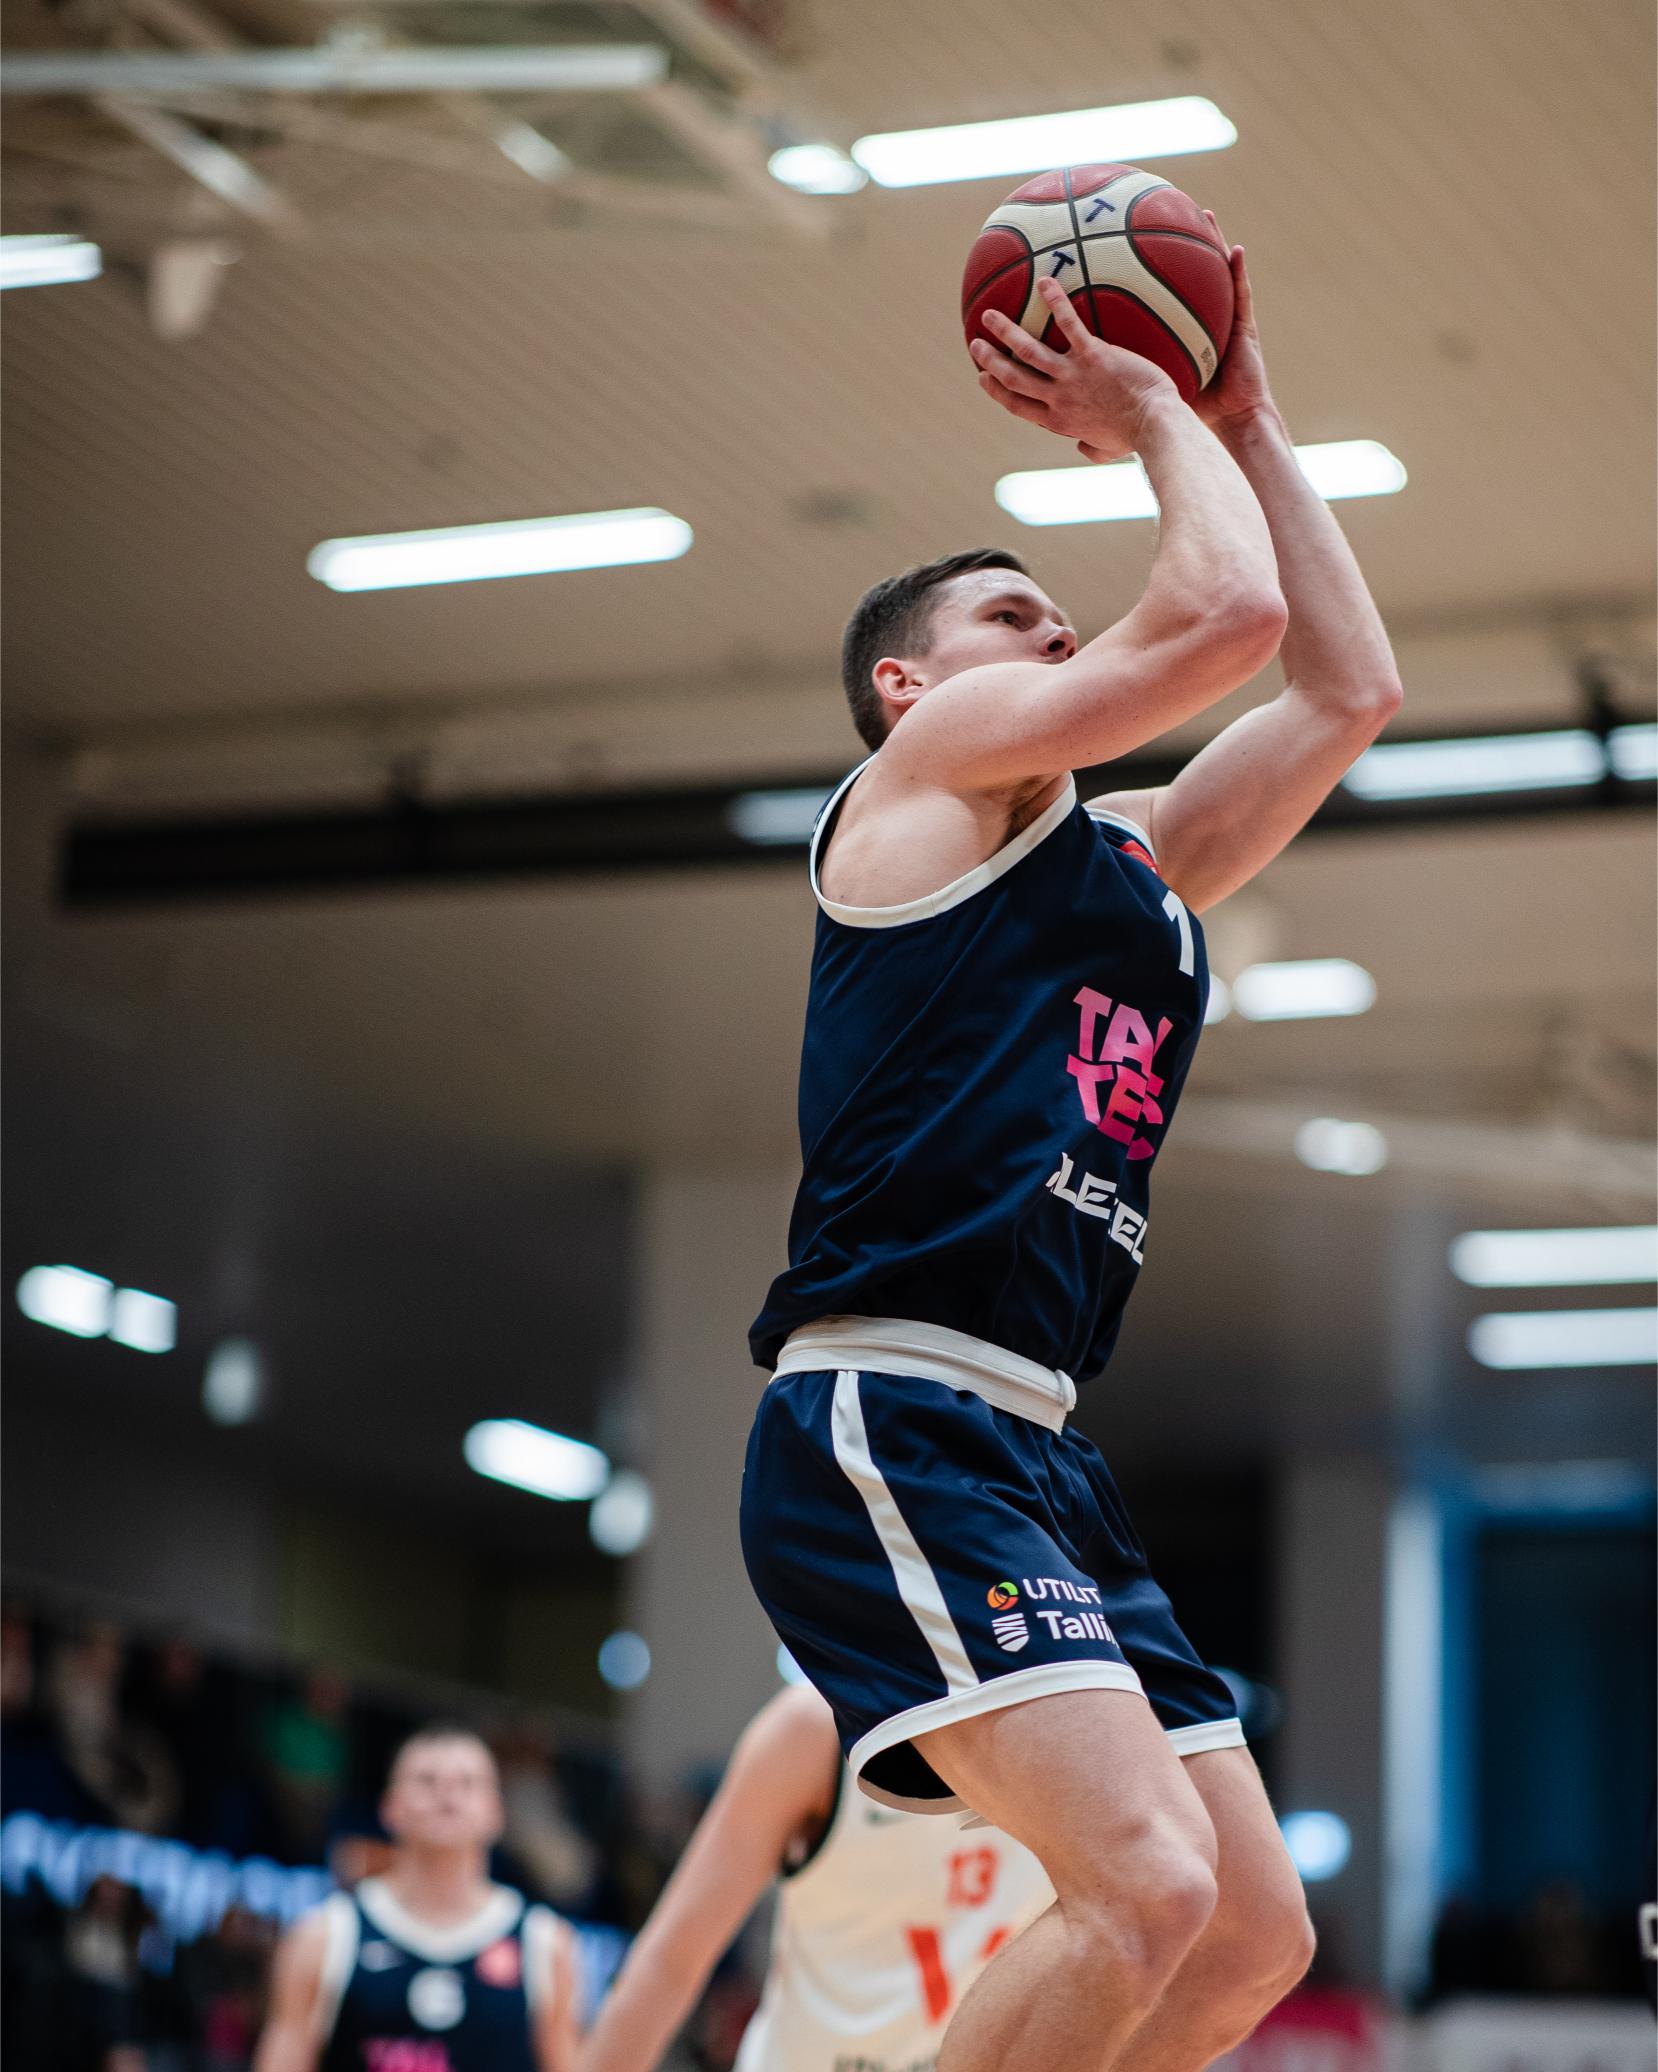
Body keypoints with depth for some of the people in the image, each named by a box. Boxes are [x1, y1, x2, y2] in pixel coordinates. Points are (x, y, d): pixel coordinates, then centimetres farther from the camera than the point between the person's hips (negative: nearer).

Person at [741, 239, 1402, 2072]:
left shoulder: (1134, 863, 26)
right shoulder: (931, 765, 4)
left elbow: (1346, 687, 28)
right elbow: (1226, 611, -7)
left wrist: (1241, 420, 28)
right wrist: (1156, 419, 11)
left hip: (1029, 1450, 9)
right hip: (883, 1422, -9)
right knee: (1145, 1885, -24)